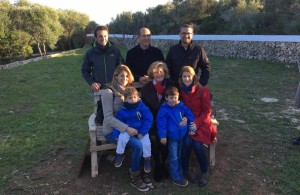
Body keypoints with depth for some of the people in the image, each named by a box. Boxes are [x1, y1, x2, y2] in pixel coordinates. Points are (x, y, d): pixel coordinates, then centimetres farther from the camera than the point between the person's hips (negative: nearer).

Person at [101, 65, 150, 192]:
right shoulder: (108, 92, -13)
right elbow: (108, 117, -19)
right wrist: (126, 128, -28)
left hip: (128, 127, 6)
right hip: (112, 130, -6)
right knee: (138, 145, -27)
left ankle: (135, 169, 1)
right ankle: (135, 177, -4)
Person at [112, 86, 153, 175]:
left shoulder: (143, 107, -14)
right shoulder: (123, 110, -8)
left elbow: (148, 119, -14)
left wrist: (142, 132, -19)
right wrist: (116, 134, -11)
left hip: (141, 130, -1)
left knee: (146, 143, -21)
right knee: (122, 137, -26)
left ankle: (147, 159, 7)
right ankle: (120, 154, 1)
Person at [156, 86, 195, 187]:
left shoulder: (182, 106, 0)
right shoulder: (164, 109, -13)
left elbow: (190, 114, 9)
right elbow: (161, 122, -15)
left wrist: (187, 119, -12)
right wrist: (162, 136, -19)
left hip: (182, 135, 5)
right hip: (172, 136, -5)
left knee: (180, 156, 20)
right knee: (174, 158, 6)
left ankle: (179, 173, 37)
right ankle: (176, 177, 19)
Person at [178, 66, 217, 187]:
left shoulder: (203, 90, -8)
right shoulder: (180, 91, 0)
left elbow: (207, 111, -7)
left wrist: (196, 123, -20)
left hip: (201, 123, -2)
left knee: (197, 144, -25)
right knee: (187, 142, -26)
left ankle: (205, 172, 2)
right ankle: (185, 169, -1)